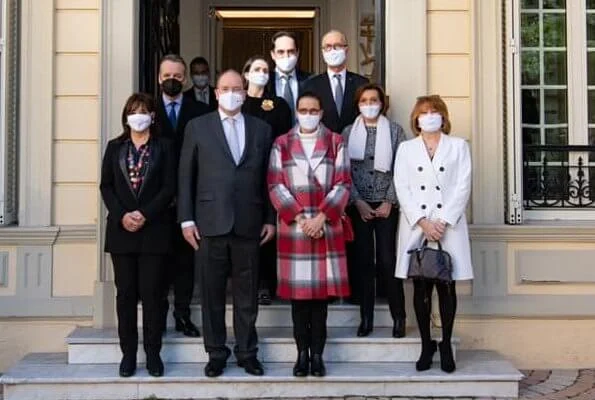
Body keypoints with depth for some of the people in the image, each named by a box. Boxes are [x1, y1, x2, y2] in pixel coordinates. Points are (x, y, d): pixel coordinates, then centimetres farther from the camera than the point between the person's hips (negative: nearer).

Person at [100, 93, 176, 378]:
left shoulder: (163, 147, 6)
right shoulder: (114, 147, 13)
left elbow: (169, 187, -2)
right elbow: (106, 186, 6)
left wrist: (145, 214, -14)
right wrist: (122, 215, -9)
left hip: (154, 230, -2)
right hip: (121, 229, 2)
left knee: (152, 292, -2)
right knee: (126, 292, 4)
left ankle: (153, 353, 5)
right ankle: (128, 353, 9)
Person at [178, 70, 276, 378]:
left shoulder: (262, 129, 10)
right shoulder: (198, 127, 6)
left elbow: (268, 178, 10)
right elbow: (186, 176, 4)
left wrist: (270, 218, 5)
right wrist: (186, 219, -2)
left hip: (249, 224, 1)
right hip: (210, 223, -1)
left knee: (246, 294, 8)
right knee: (212, 294, 6)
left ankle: (247, 352, 20)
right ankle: (216, 354, 18)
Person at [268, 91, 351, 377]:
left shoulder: (335, 142, 7)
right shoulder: (281, 144, 7)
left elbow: (342, 184, 1)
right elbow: (276, 185, 1)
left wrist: (321, 217, -11)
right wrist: (299, 218, -11)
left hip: (326, 227, 0)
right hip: (293, 227, 0)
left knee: (322, 289, 1)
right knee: (297, 289, 2)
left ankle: (317, 353, 9)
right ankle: (302, 352, 10)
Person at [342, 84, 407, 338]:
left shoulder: (395, 131, 4)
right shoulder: (348, 133, 7)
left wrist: (389, 202, -7)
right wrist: (358, 202, -5)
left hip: (386, 205, -1)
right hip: (359, 206, 2)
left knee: (387, 260, -6)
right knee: (363, 260, 2)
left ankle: (398, 317, 4)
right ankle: (366, 318, 9)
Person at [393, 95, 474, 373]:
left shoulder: (458, 146, 10)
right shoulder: (406, 149, 12)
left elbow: (463, 187, 1)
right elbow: (402, 188, 3)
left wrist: (444, 222, -9)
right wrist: (422, 222, -9)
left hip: (449, 227, -1)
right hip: (415, 227, 1)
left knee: (446, 287, 1)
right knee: (421, 288, 2)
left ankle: (446, 345, 9)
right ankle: (426, 344, 11)